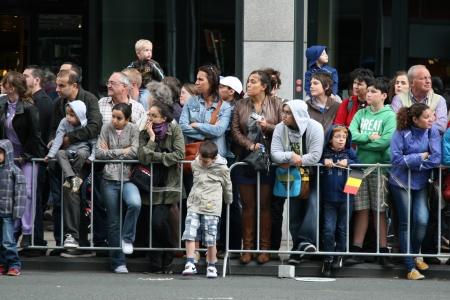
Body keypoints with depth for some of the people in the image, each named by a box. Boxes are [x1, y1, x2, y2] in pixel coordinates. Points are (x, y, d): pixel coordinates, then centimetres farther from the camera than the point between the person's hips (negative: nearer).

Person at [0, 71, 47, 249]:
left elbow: (34, 134, -15)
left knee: (28, 193, -6)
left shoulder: (28, 108, -18)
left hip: (29, 154, -6)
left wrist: (25, 155, -12)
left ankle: (27, 233, -2)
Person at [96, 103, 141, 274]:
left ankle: (127, 238, -9)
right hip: (110, 179, 1)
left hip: (127, 178, -1)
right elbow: (99, 153, -3)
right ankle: (118, 262, 13)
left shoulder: (133, 130, 3)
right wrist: (122, 151, -6)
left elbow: (134, 152, -10)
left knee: (135, 203, -33)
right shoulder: (106, 128, 6)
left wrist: (111, 152, -5)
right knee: (113, 223, 5)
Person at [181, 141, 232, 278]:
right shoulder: (195, 164, 10)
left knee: (210, 238, -2)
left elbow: (227, 186, 13)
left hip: (211, 207, -4)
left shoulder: (221, 169, -3)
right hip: (194, 205, 4)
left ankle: (211, 267, 11)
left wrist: (229, 200, 23)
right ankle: (190, 264, -11)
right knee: (189, 234, -10)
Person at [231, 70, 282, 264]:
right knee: (247, 204, 2)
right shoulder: (240, 105, 9)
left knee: (265, 204, 1)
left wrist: (268, 127, -16)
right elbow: (235, 130, 2)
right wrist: (250, 145, -12)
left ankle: (264, 248, 5)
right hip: (245, 158, 2)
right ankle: (247, 248, 6)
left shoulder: (276, 104, 3)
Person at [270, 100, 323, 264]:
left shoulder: (314, 128, -17)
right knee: (294, 211, 1)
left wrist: (289, 162, -23)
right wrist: (291, 156, -34)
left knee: (312, 204, -21)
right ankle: (298, 247, 8)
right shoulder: (280, 129, -6)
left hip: (312, 175, -3)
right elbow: (275, 154, -14)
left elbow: (315, 156, -24)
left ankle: (306, 242, -26)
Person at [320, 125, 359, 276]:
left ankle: (339, 254, 27)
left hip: (346, 197, 0)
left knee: (343, 228, 11)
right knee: (329, 229, -2)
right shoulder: (324, 151, 1)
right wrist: (323, 162, -15)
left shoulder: (350, 152, 0)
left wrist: (348, 163, -17)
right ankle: (328, 259, 7)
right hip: (329, 197, 0)